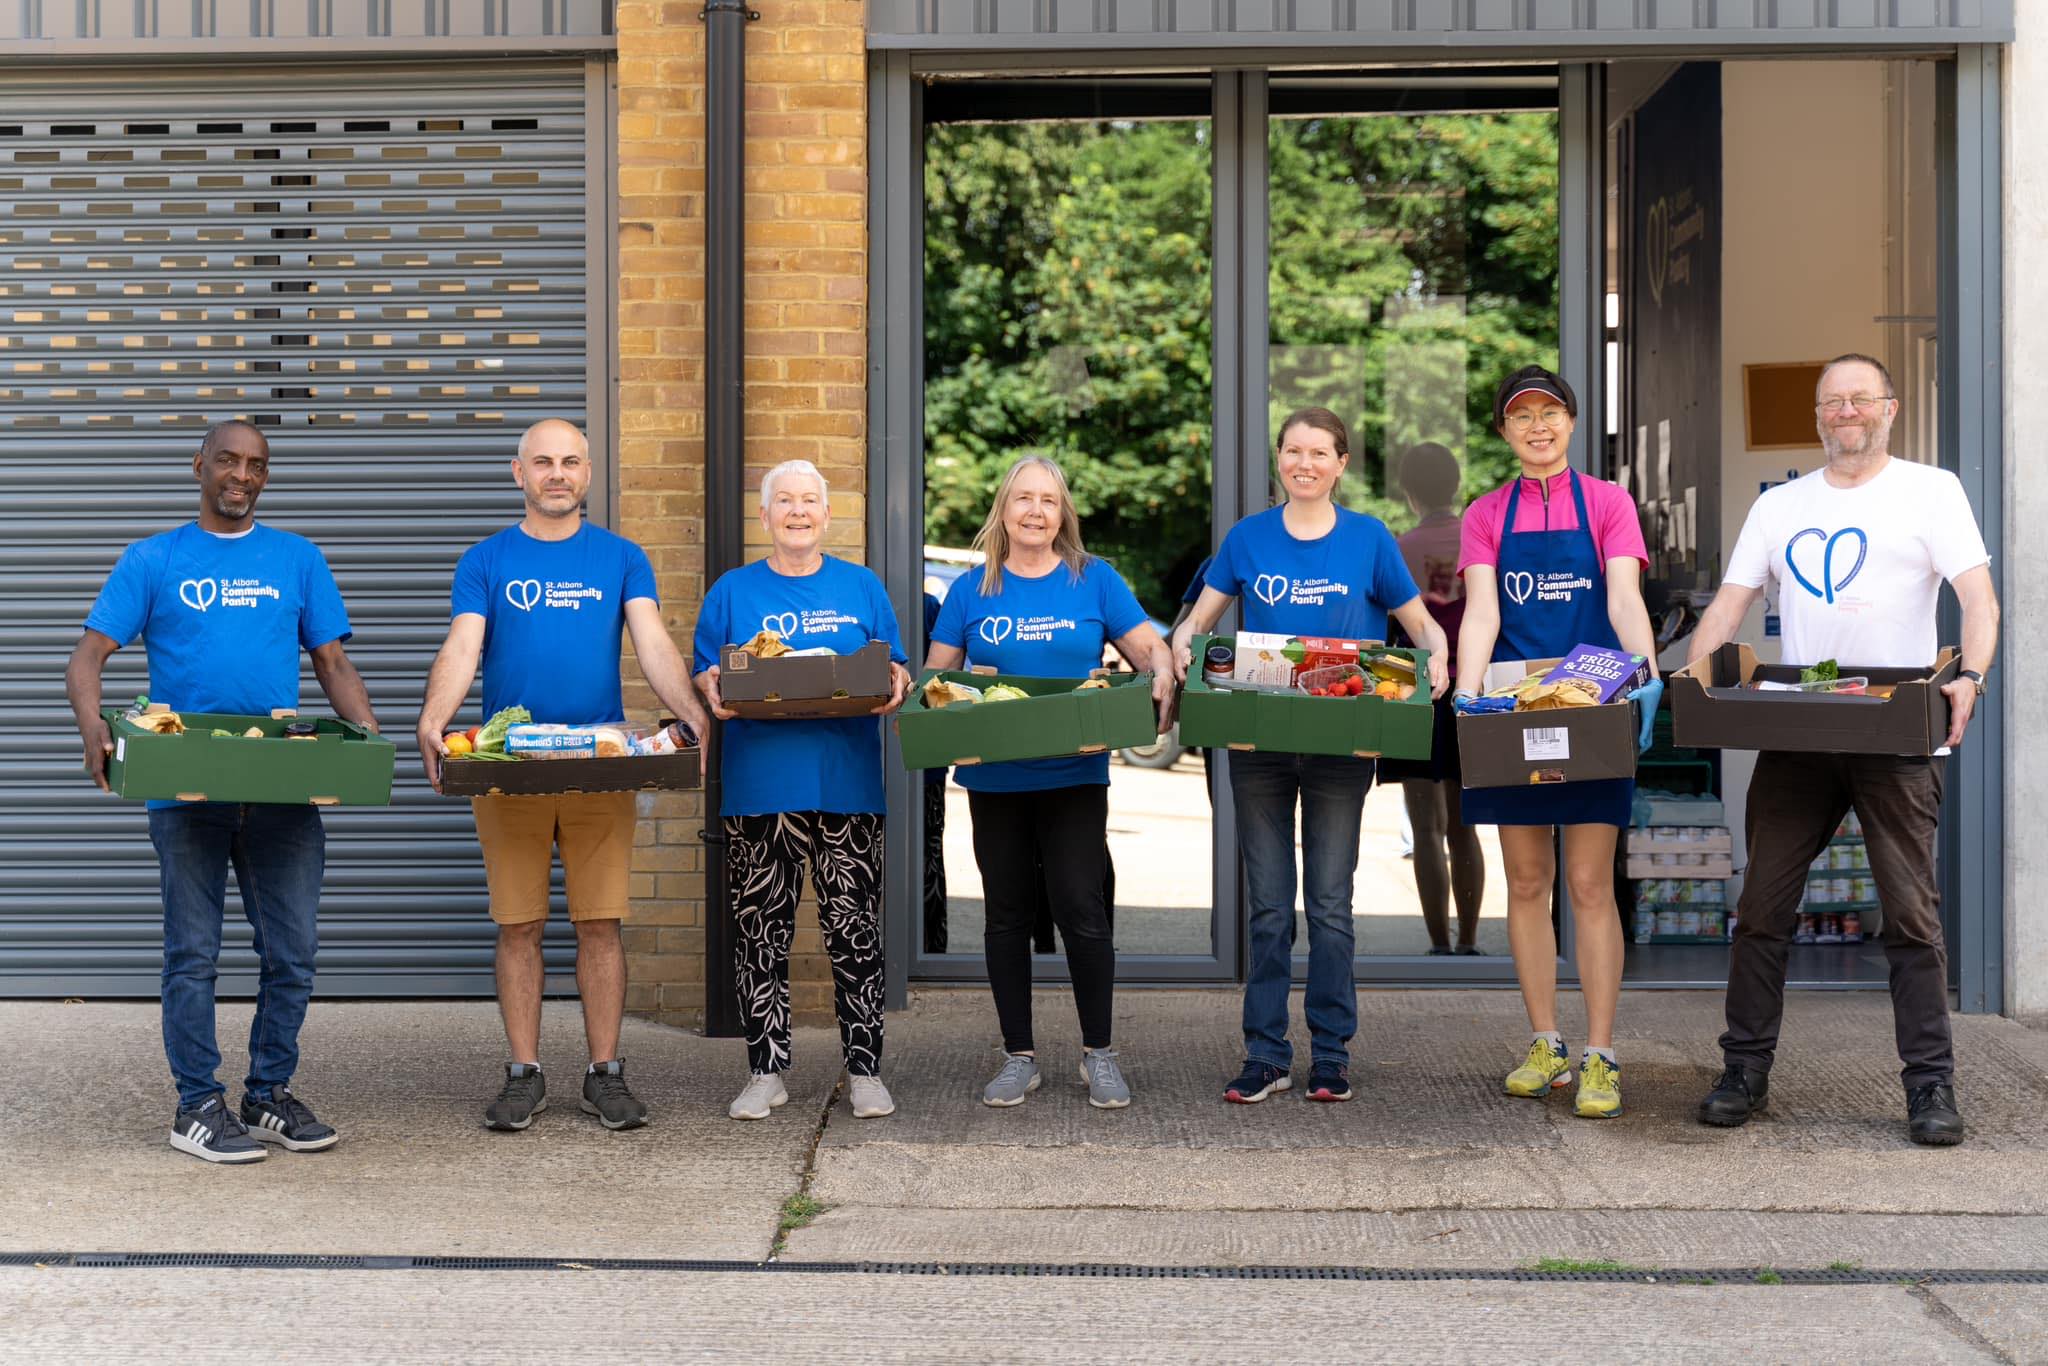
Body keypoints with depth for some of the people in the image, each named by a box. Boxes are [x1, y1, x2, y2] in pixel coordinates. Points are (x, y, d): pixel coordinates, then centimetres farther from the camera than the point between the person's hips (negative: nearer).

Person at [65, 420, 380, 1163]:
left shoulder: (298, 559, 13)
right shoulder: (152, 560, 7)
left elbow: (333, 663, 12)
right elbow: (87, 659, 1)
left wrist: (368, 734, -6)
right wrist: (92, 726, -19)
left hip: (285, 788, 2)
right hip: (186, 789, -2)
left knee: (293, 951, 4)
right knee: (193, 954, 2)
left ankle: (269, 1095, 18)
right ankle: (198, 1108, 11)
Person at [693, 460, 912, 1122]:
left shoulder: (861, 587, 12)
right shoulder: (733, 591, 10)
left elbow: (895, 668, 12)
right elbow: (705, 676, 9)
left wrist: (894, 684, -10)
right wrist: (712, 691, -13)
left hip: (848, 784, 0)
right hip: (758, 787, 0)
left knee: (854, 929, 1)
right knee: (761, 931, 3)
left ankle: (864, 1071, 10)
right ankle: (766, 1072, 13)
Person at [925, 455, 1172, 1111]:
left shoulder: (1094, 580, 3)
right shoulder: (971, 590, 6)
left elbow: (1149, 648, 3)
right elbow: (935, 675, 7)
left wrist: (1162, 676, -19)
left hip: (1075, 775, -2)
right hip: (994, 779, 2)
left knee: (1081, 909, -6)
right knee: (1007, 915, 9)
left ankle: (1099, 1053, 9)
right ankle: (1019, 1057, 19)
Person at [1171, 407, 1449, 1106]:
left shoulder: (1368, 538, 2)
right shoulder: (1249, 537, 6)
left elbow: (1421, 625, 6)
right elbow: (1197, 619, 10)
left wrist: (1436, 661, -15)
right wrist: (1182, 648, -12)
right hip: (1258, 739, 1)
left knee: (1330, 903, 3)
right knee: (1269, 905, 6)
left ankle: (1332, 1055, 12)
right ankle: (1266, 1054, 11)